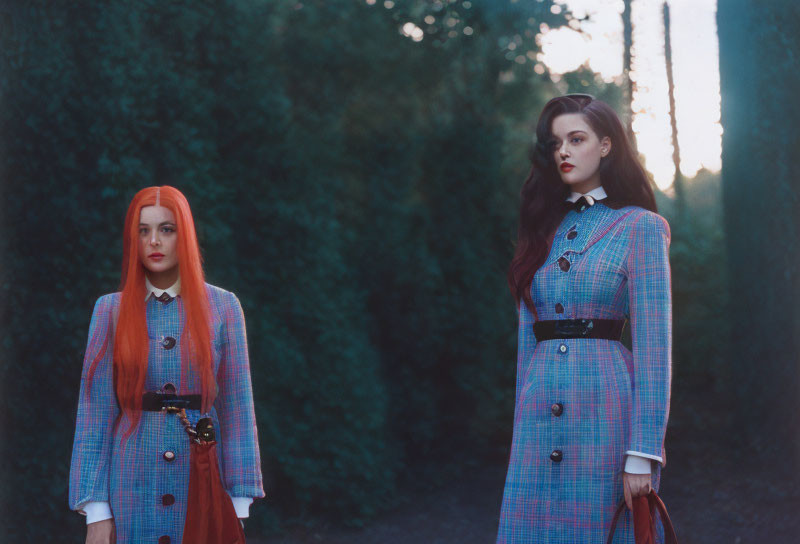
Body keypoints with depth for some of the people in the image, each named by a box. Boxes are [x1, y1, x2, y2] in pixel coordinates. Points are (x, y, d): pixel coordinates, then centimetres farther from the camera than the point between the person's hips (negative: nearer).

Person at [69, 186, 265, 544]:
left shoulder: (222, 307, 2)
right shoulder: (111, 310, 3)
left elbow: (236, 406, 0)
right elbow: (95, 412, -1)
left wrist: (239, 504, -4)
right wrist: (96, 511, -7)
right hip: (133, 487, 0)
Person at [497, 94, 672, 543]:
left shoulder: (639, 227, -1)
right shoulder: (544, 229, 15)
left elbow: (654, 343, -8)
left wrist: (643, 452, -14)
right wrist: (523, 429, 9)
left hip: (607, 409, -4)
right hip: (541, 416, 5)